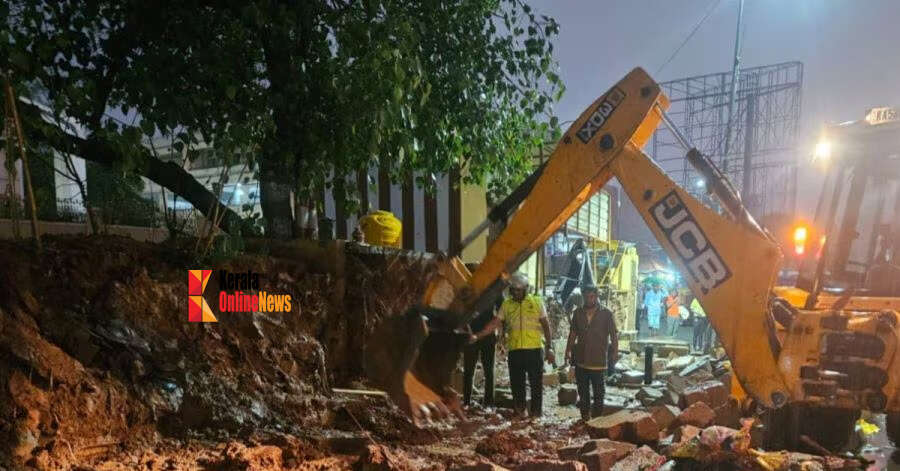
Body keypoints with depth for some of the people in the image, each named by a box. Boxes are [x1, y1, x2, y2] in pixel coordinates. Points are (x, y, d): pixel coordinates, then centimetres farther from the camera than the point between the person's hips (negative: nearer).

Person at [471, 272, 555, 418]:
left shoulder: (536, 302, 2)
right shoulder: (506, 304, 6)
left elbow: (546, 326, 4)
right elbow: (494, 324, 1)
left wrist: (550, 348, 0)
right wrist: (478, 336, -11)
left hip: (535, 350, -2)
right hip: (514, 351, 2)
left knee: (536, 384, 4)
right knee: (517, 385, 8)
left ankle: (535, 414, 15)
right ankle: (519, 414, 19)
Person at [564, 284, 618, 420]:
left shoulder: (606, 314, -5)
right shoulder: (578, 313, 6)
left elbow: (614, 335, -4)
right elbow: (573, 333, 12)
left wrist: (615, 353, -11)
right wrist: (568, 350, 5)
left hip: (598, 361, -4)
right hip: (581, 360, 4)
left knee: (598, 393, 5)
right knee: (583, 391, 12)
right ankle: (584, 418, 23)